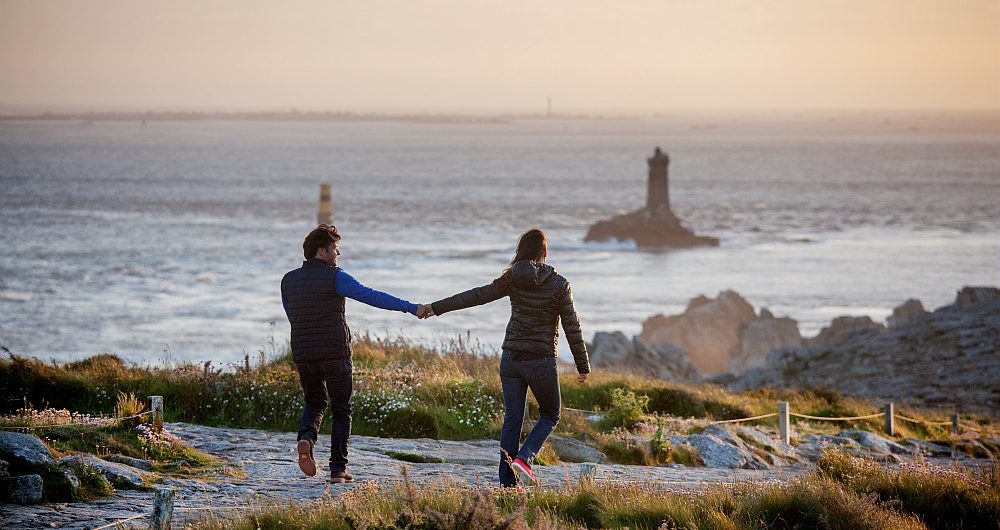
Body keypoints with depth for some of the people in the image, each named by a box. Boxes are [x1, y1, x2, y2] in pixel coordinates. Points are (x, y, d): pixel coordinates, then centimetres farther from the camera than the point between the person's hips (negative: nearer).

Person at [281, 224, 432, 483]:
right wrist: (411, 308, -17)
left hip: (303, 355, 4)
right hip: (335, 353, -4)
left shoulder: (288, 280, 7)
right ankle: (338, 469, 5)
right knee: (341, 410, 8)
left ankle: (306, 438, -9)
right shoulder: (334, 277, -10)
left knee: (314, 403, 22)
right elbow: (373, 296, -17)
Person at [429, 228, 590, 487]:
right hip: (541, 361, -3)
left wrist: (436, 308, 6)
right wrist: (583, 366, 0)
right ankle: (523, 458, -6)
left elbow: (476, 296, 0)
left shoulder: (511, 279, 0)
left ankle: (507, 483, 6)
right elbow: (572, 327, -7)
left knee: (511, 419, 9)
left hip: (511, 358, 3)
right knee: (550, 415, 16)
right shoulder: (559, 284, -8)